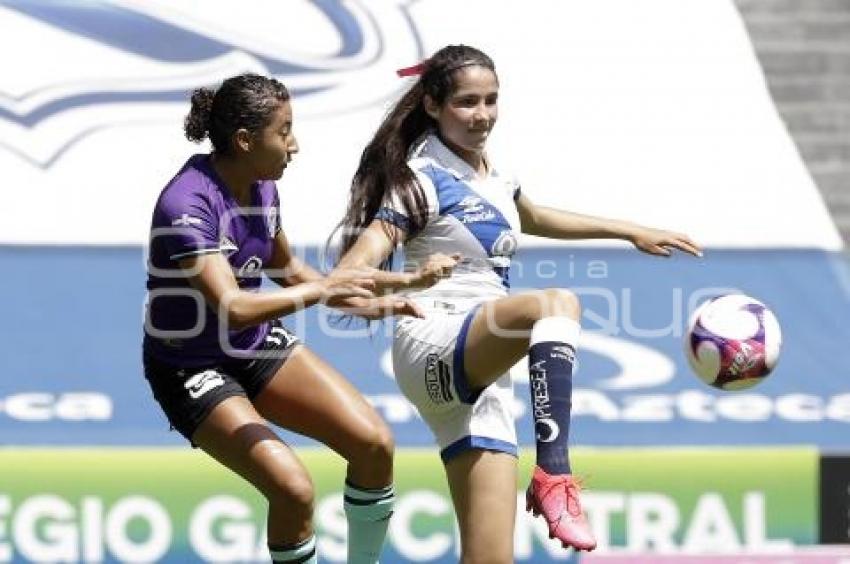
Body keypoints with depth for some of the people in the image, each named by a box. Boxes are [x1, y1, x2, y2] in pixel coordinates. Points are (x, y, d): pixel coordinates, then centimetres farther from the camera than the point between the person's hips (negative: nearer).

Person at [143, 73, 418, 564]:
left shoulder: (261, 188, -3)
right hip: (191, 370, -8)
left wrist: (368, 304, 13)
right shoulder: (187, 206, -28)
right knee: (294, 491, -24)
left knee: (375, 444, -6)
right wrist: (322, 290, -35)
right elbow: (232, 306, -39)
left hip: (260, 346, 8)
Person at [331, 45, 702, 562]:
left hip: (482, 373, 8)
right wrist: (412, 279, -36)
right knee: (558, 304, -35)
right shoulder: (423, 181, -8)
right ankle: (554, 475, -45)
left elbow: (534, 219, 39)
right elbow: (346, 277, -17)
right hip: (434, 350, -8)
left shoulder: (489, 174, 16)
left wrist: (631, 231, 38)